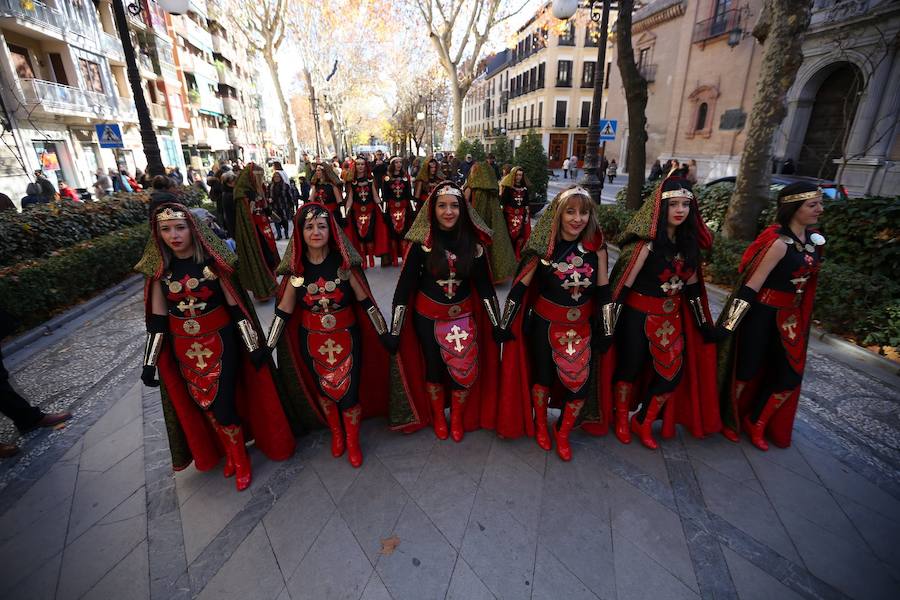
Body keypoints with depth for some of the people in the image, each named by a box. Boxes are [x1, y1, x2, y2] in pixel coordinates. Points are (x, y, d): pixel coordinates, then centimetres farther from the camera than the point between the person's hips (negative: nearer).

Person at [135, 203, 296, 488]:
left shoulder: (212, 260, -11)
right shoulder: (158, 269, -3)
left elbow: (237, 307, -9)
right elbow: (156, 320, 2)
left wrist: (253, 347, -9)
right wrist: (150, 363, 2)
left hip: (220, 342, -3)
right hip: (184, 348, 4)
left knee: (222, 403, -1)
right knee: (203, 404, 14)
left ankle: (241, 460, 24)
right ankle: (231, 453, 37)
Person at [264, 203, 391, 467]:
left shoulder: (344, 262, -14)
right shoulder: (295, 267, -8)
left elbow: (365, 301, -8)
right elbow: (283, 310, -2)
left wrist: (385, 334, -5)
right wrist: (267, 346, -1)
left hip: (346, 337, -2)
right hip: (311, 340, 2)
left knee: (349, 390, 3)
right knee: (322, 388, 17)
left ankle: (352, 440, 31)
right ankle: (336, 433, 44)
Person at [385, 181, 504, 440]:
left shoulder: (472, 241, -6)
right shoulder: (421, 242, -13)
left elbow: (484, 284, 0)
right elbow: (404, 285, -12)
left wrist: (497, 324, 1)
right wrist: (395, 331, -11)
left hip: (463, 315, 2)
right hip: (427, 316, -1)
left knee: (465, 369, 2)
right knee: (433, 367, 14)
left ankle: (458, 418, 32)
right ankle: (437, 417, 40)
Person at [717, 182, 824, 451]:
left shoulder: (813, 238, 5)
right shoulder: (779, 242, -20)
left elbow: (808, 276, 17)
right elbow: (752, 285, -21)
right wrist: (730, 324, -20)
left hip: (790, 317, 8)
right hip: (760, 314, -8)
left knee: (790, 375, 10)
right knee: (747, 369, 6)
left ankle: (756, 422, 30)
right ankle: (728, 419, 29)